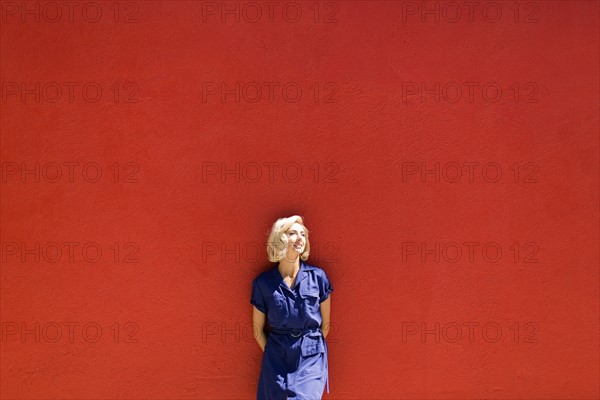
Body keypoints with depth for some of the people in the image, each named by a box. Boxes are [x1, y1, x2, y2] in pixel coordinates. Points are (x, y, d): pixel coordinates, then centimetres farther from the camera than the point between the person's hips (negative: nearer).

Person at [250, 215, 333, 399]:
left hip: (311, 358, -1)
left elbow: (325, 324, 7)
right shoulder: (263, 283, 0)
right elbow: (258, 330, 8)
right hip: (277, 360, 1)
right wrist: (272, 355, 8)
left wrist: (311, 347, 10)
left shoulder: (318, 277, 0)